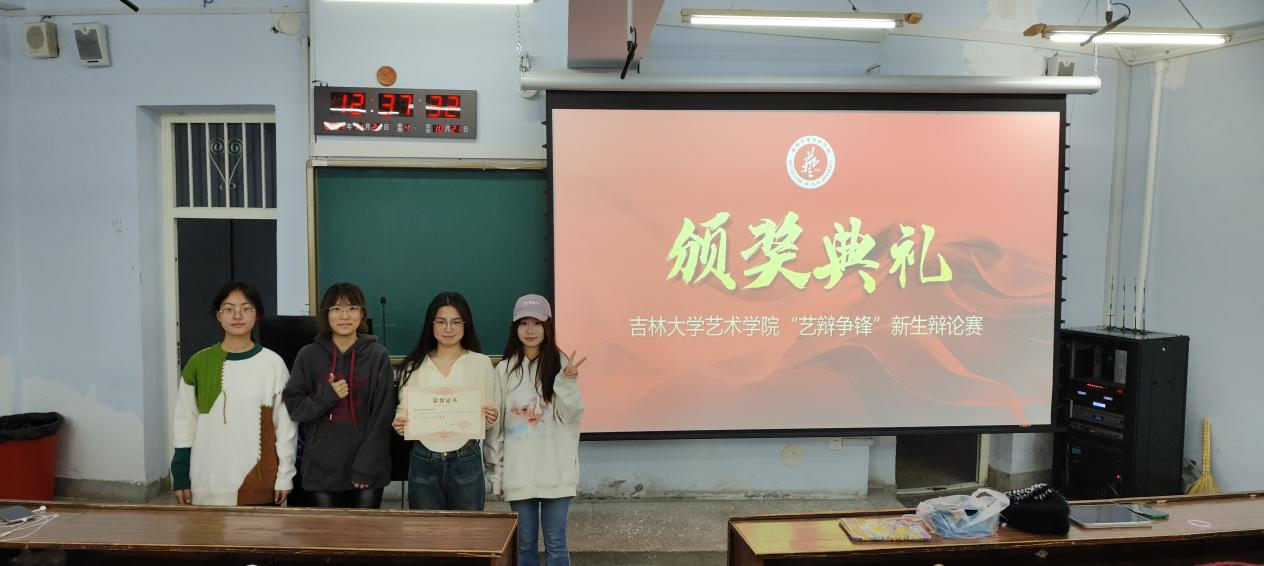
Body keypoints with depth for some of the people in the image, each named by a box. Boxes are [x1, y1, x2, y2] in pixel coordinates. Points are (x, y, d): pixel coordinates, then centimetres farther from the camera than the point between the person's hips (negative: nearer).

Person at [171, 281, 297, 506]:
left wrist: (285, 475, 0)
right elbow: (185, 423, 7)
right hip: (207, 484, 1)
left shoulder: (273, 363, -2)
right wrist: (180, 477, 5)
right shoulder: (199, 363, 3)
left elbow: (285, 423, 1)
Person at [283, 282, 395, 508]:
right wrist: (326, 396, -15)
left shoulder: (377, 355, -4)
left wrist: (367, 466, -10)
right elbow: (294, 407, 4)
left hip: (367, 468, -1)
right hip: (322, 468, 1)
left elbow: (382, 416, -5)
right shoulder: (309, 355, 1)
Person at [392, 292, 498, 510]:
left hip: (466, 461, -1)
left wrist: (490, 418, -14)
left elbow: (489, 418, 8)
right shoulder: (414, 366, 6)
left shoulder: (481, 363, 2)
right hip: (423, 461, 1)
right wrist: (399, 423, -11)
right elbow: (404, 409, 11)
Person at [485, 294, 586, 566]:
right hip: (518, 472, 1)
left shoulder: (561, 364, -1)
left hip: (556, 470, -1)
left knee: (556, 543, 5)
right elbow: (495, 423, 6)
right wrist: (495, 471, 5)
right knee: (525, 543, 10)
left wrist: (567, 382, -21)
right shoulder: (504, 369, 3)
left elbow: (570, 416, -5)